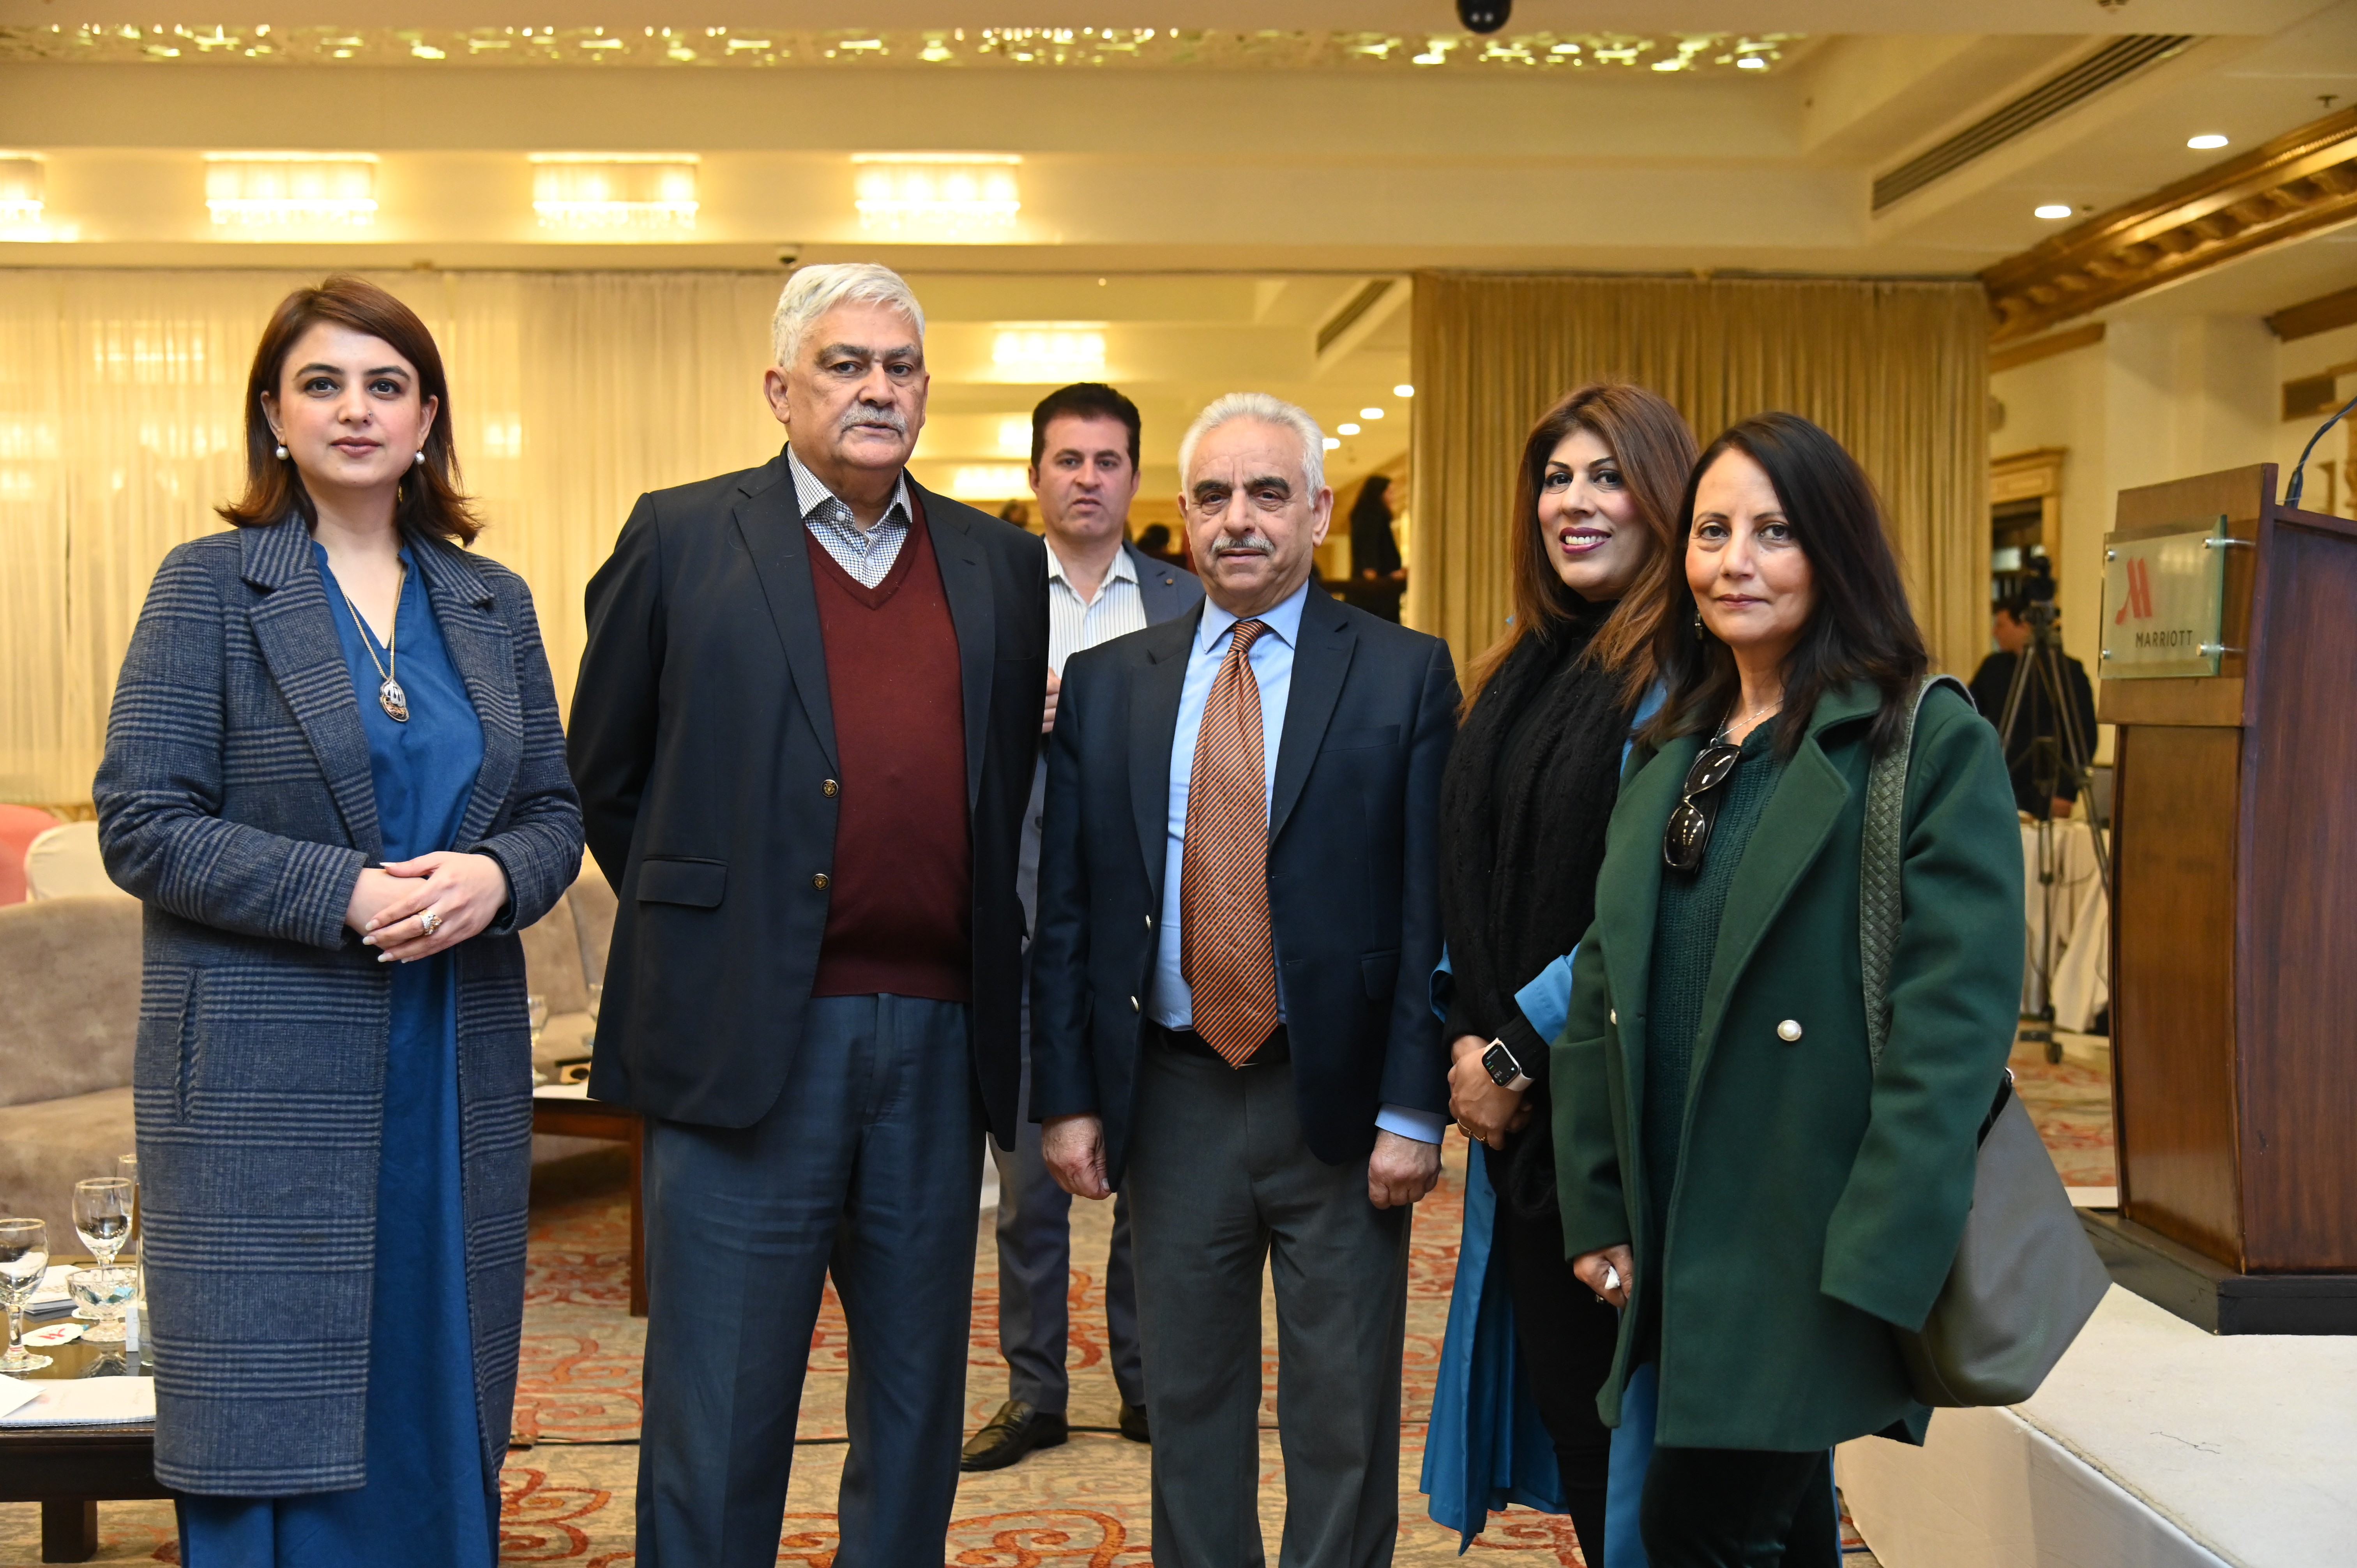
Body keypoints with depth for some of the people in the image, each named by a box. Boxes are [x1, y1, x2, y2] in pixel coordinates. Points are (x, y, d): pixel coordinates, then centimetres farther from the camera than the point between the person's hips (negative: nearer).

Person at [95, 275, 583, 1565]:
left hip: (458, 1071, 4)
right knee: (272, 1440, 2)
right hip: (267, 1073, -3)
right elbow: (141, 824, -6)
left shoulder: (492, 603, 11)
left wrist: (495, 877, -11)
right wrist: (345, 894, -17)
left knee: (440, 1422, 9)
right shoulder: (209, 586, 0)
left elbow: (555, 808, 12)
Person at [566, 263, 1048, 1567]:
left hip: (941, 1042, 4)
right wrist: (693, 914, 6)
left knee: (917, 1416, 15)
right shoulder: (682, 539, 2)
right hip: (747, 1039, -3)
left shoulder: (1002, 566, 11)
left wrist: (978, 950, 9)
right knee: (717, 1422, 5)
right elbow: (603, 772, 7)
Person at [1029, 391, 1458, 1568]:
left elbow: (1432, 910, -6)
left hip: (1338, 1102, -2)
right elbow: (1065, 910, 6)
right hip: (1173, 1100, 2)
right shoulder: (1103, 684, 6)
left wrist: (1412, 1110, -11)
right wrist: (1067, 1097, 0)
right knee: (1189, 1406, 15)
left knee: (1344, 1419, 10)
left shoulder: (1405, 677, -1)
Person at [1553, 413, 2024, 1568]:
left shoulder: (1932, 744, -9)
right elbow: (1602, 993, 12)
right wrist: (1597, 1211, 6)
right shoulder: (1671, 749, 12)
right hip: (1673, 1246, 6)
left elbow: (1955, 1025, -15)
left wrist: (1875, 1266, -20)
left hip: (1805, 1253, -6)